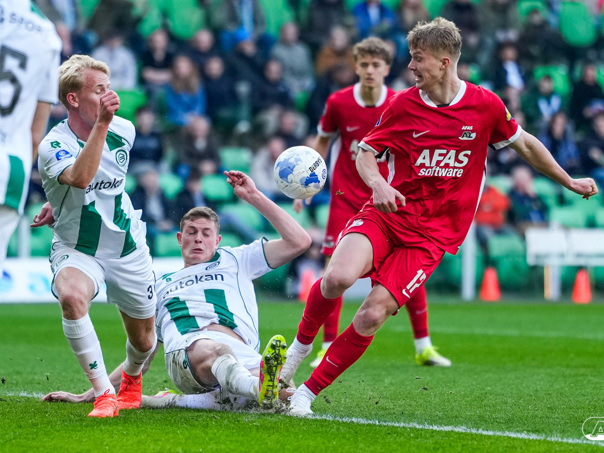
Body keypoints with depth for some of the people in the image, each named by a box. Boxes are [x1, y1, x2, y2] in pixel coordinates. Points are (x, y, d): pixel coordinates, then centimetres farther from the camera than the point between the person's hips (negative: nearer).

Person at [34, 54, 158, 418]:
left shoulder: (124, 131, -4)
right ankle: (105, 395, -27)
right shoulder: (54, 145, -21)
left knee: (144, 340, 12)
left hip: (127, 248, 4)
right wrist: (102, 124, -47)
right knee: (72, 296, -37)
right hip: (77, 250, -4)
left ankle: (132, 377, 51)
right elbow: (80, 177, -44)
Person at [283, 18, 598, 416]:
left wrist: (569, 182, 22)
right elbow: (366, 153, 8)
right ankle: (301, 344, 2)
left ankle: (308, 392, -3)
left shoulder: (485, 105, -1)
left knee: (373, 315, -15)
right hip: (386, 215, 1)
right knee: (338, 278, -27)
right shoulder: (404, 104, 1)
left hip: (431, 235, -1)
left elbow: (524, 143, 16)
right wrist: (378, 184, -14)